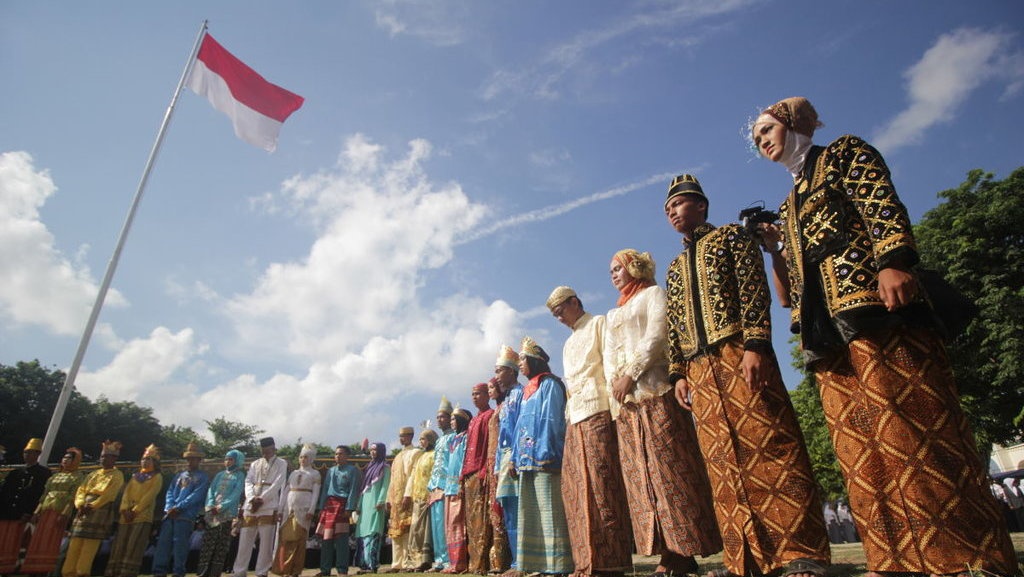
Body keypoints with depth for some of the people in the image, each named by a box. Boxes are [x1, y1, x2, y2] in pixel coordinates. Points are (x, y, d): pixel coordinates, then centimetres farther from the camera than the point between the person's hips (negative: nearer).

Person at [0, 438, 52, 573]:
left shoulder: (44, 473, 1)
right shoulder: (16, 473, 17)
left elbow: (41, 495, -7)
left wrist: (28, 514, -14)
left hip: (21, 518, -5)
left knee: (12, 549, -2)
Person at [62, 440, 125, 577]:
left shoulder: (117, 475, 2)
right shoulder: (93, 474, 22)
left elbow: (108, 494, -9)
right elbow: (81, 490, 12)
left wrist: (92, 506, -17)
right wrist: (81, 504, -6)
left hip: (100, 514, -6)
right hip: (83, 513, 6)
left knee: (89, 549, -8)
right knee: (74, 548, 2)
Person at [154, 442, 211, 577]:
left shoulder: (203, 477, 4)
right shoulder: (179, 475, 23)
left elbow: (197, 495, -8)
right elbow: (170, 492, 14)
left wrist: (178, 507, -15)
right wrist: (169, 508, -5)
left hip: (186, 516, -5)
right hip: (170, 514, 6)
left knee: (180, 545, -6)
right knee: (163, 543, 0)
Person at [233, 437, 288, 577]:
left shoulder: (281, 464, 5)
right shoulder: (255, 464, 18)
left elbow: (277, 485, -5)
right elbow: (248, 482, 8)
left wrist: (261, 499, -13)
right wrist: (252, 498, -10)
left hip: (269, 508, -4)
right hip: (250, 507, 4)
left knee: (266, 543, -1)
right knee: (244, 541, 6)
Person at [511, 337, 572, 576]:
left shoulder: (549, 384, -1)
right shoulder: (528, 390, 22)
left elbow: (551, 420, -11)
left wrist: (545, 454, -19)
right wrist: (516, 457, 14)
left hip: (543, 458, -8)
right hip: (527, 460, 8)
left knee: (549, 511, -8)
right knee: (531, 512, 7)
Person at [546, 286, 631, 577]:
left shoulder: (599, 324, 6)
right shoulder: (568, 345, 28)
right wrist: (568, 413, 17)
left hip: (597, 412, -8)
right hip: (575, 419, 8)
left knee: (601, 484, -11)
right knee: (575, 488, 3)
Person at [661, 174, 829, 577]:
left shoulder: (731, 237, 10)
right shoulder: (675, 268, 26)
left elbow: (754, 290, -4)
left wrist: (755, 345, -16)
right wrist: (678, 373, 9)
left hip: (738, 354, -5)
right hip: (699, 369, 6)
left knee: (768, 445, -10)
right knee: (723, 461, 2)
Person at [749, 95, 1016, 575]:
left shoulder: (844, 153, 13)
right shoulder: (789, 205, 30)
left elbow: (883, 204, -7)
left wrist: (893, 261, -23)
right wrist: (773, 246, 15)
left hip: (874, 306, -7)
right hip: (828, 330, 7)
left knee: (911, 431, -12)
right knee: (858, 447, 2)